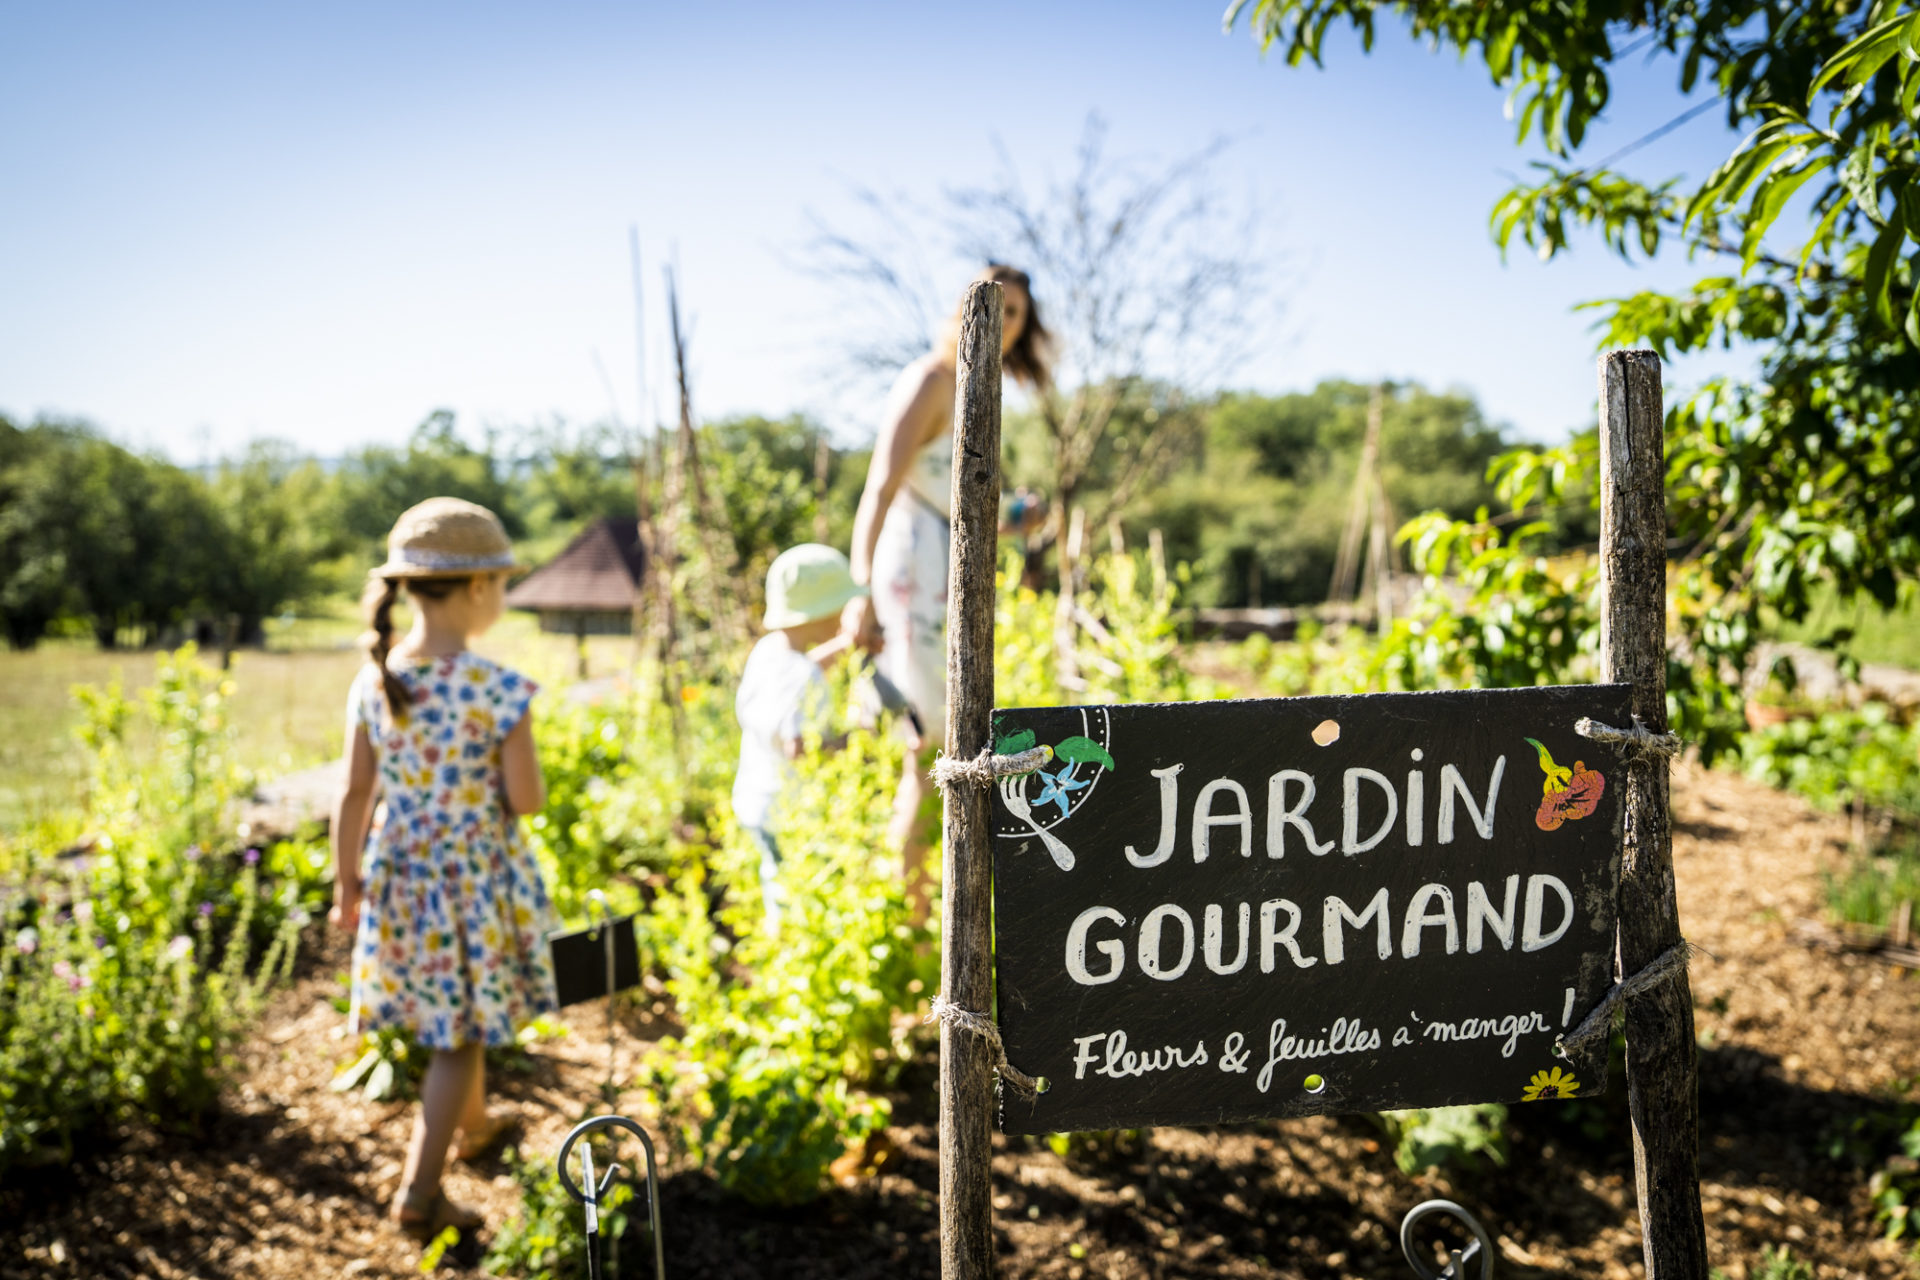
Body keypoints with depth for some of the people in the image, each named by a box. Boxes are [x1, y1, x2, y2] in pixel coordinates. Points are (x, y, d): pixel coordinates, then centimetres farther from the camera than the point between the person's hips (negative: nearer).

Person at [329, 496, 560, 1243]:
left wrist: (346, 885, 9)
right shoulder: (499, 690, -21)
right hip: (480, 886, -5)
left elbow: (354, 797, -1)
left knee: (459, 1021, 26)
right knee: (459, 1039, 9)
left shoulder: (373, 682, -6)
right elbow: (526, 801, -17)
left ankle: (474, 1126, 48)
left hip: (401, 881, 5)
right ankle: (418, 1194, 9)